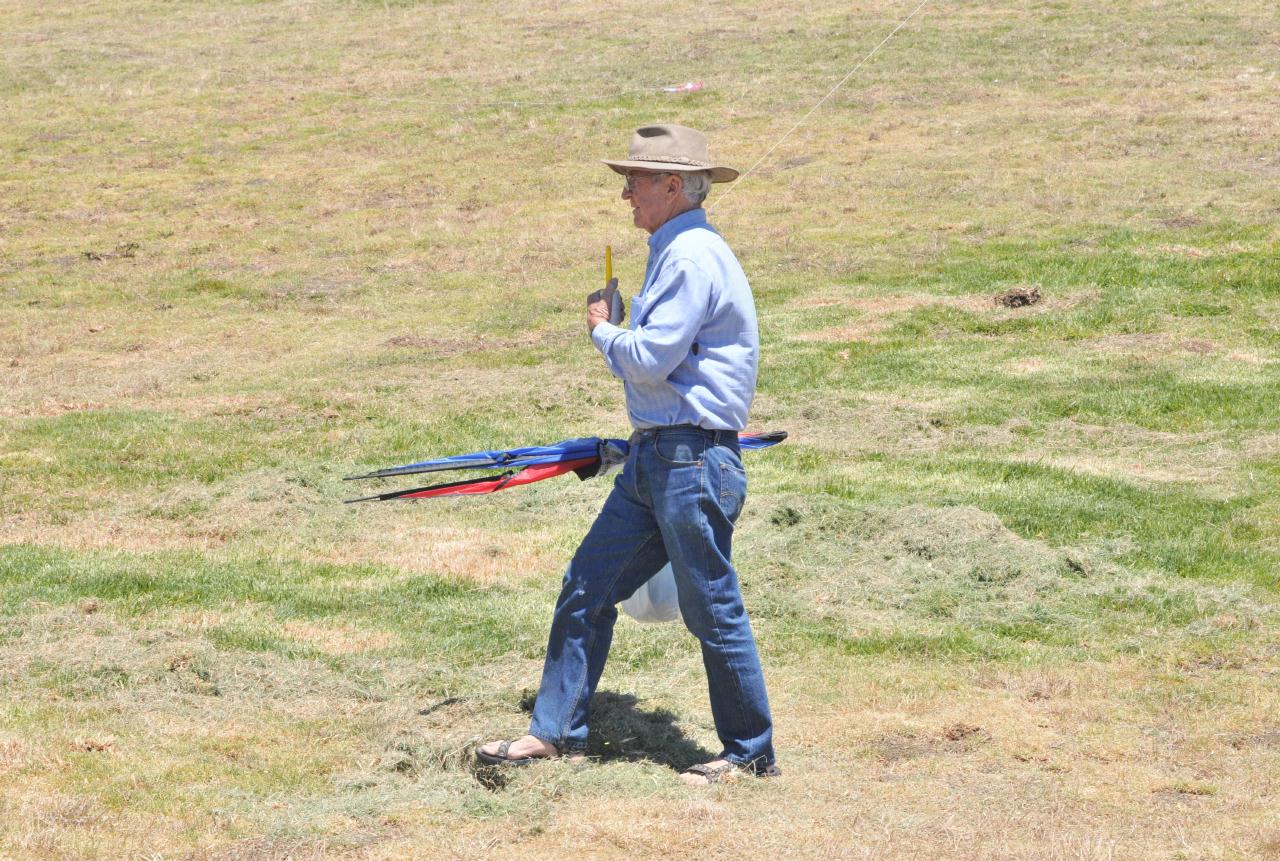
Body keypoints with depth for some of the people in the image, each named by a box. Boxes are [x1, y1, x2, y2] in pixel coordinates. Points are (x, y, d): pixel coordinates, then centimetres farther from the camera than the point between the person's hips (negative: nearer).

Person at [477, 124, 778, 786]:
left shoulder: (693, 256, -16)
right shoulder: (676, 251, 17)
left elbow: (651, 359, -21)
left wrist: (601, 329, -4)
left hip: (693, 461, -10)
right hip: (654, 458, 10)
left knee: (713, 610, -1)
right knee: (587, 589, 10)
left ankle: (751, 754, 11)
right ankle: (556, 731, 16)